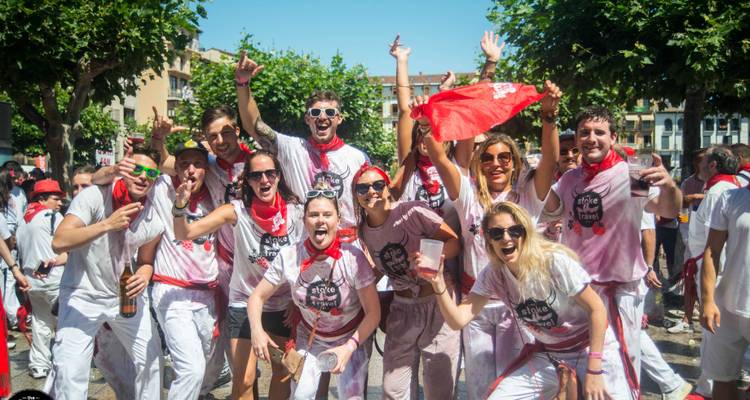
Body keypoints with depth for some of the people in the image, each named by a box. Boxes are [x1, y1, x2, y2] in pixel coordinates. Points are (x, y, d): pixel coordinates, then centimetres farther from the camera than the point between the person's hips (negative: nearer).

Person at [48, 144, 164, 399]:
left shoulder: (154, 221, -4)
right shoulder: (95, 196, -16)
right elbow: (59, 243, -26)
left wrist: (144, 275, -13)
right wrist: (107, 224, -35)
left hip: (126, 295, 4)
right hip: (82, 295, -4)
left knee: (151, 360, 10)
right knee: (70, 373, -12)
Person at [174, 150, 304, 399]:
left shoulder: (296, 210, -10)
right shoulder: (237, 211, -14)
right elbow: (185, 233, -21)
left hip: (284, 304, 2)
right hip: (244, 303, -2)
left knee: (283, 372, 15)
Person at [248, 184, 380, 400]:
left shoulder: (353, 257, -26)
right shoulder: (288, 256, -20)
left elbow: (373, 313, -19)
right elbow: (257, 297, -9)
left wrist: (350, 347, -30)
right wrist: (257, 329, -27)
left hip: (353, 336, -2)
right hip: (310, 338, 2)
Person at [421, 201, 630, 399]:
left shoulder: (555, 261, -25)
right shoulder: (492, 275, -11)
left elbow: (597, 309, -17)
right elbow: (458, 320, -16)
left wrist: (594, 370, -18)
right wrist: (439, 284, -33)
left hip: (591, 347, -3)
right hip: (547, 353, 4)